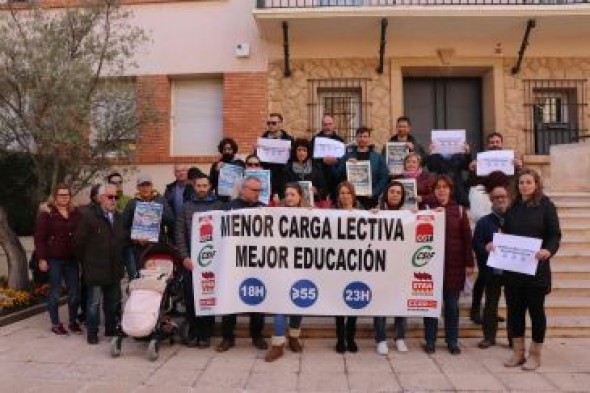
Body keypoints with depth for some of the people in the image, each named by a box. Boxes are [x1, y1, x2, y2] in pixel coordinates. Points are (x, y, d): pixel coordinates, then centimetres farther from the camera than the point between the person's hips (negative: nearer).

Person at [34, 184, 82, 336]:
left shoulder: (76, 213, 9)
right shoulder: (47, 214, -3)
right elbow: (39, 237, -6)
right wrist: (42, 258, -12)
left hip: (72, 259, 4)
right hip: (54, 259, -4)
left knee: (74, 292, 7)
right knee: (55, 292, 5)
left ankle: (73, 322, 19)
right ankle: (55, 324, 16)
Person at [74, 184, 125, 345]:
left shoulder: (118, 217, 10)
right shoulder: (88, 215, -11)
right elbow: (79, 241, -9)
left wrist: (120, 262, 11)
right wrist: (85, 261, -2)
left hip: (114, 269, 6)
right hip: (95, 269, -6)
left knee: (113, 301, 14)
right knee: (94, 302, 2)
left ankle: (111, 329, 27)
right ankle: (92, 333, 15)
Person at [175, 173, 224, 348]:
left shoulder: (218, 205, 5)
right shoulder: (186, 206, 9)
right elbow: (179, 233, 5)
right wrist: (185, 257, -5)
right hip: (190, 260, 2)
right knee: (190, 297, 3)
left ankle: (205, 334, 13)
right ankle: (193, 332, 17)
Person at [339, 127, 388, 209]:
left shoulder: (378, 157, 7)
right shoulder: (348, 156, 9)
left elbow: (384, 178, 1)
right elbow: (339, 175, 4)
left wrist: (374, 193, -10)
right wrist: (346, 165, -11)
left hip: (370, 199, 0)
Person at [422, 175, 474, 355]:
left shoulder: (459, 210, 5)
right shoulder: (426, 208, 3)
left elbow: (467, 238, 3)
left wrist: (469, 263, -1)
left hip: (454, 264, 1)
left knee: (452, 305, 9)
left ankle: (452, 341, 20)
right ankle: (430, 340, 17)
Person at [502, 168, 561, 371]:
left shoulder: (546, 206, -3)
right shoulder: (513, 207, 11)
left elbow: (555, 235, -7)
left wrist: (548, 250, -26)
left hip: (536, 268, -4)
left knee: (536, 309, 6)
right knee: (514, 309, 8)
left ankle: (535, 354, 20)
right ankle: (517, 352, 21)